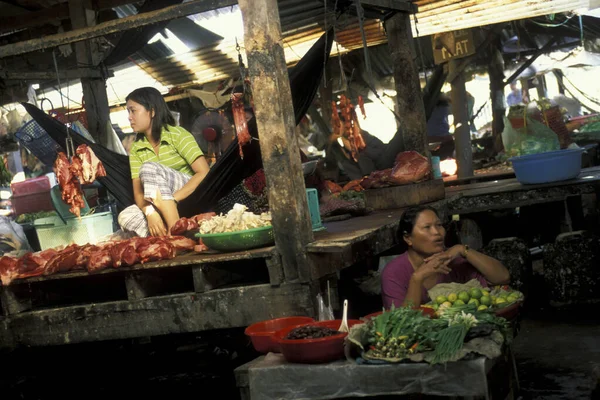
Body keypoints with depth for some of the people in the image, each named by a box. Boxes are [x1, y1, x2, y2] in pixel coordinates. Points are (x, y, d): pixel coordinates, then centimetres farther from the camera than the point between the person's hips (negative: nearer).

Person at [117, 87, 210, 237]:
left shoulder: (178, 135, -7)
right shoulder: (136, 149, 7)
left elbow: (205, 173, -17)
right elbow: (138, 191, -3)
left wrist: (172, 199, -26)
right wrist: (150, 212, -25)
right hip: (163, 209, 5)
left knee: (149, 168, -27)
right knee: (126, 216, -21)